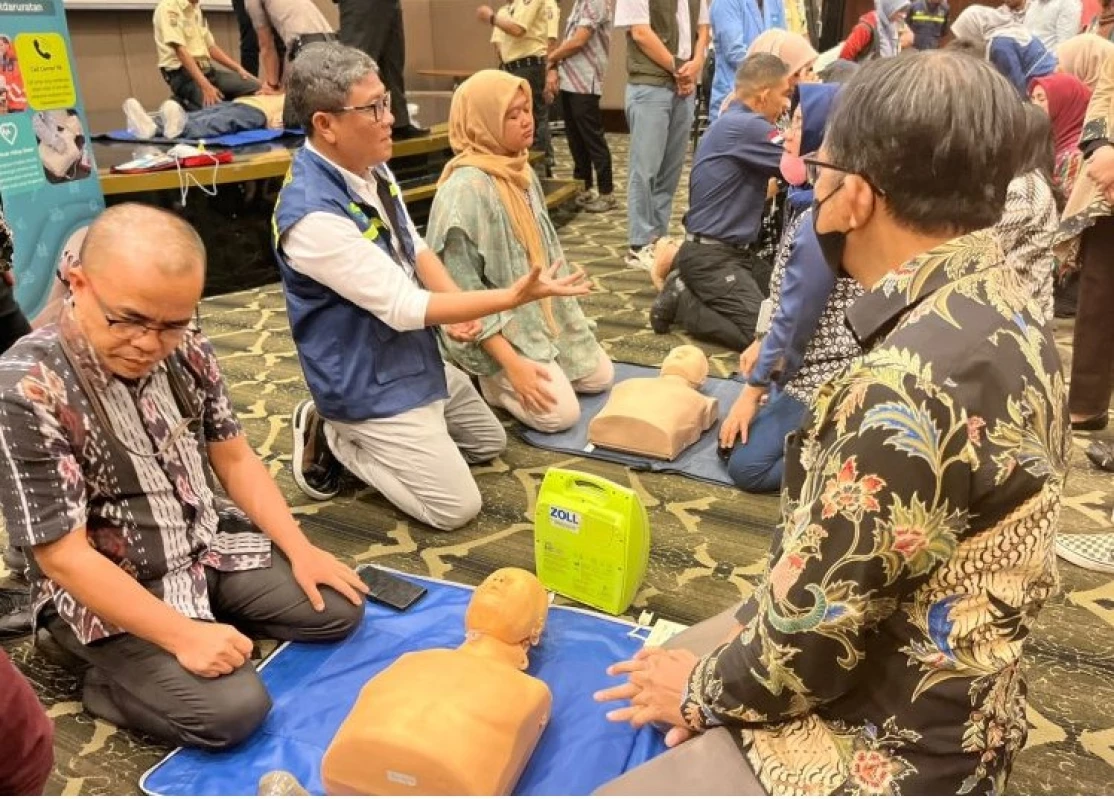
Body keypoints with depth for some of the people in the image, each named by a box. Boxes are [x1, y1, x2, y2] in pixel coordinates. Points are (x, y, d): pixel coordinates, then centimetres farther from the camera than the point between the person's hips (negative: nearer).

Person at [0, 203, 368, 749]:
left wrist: (299, 550, -3)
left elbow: (234, 459, 5)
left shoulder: (187, 351, -7)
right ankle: (114, 681, 4)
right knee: (231, 708, -22)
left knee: (339, 608, 0)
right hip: (103, 591, -6)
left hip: (209, 544, 6)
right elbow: (62, 556, -23)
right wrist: (183, 635, -26)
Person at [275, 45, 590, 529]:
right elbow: (403, 307, -29)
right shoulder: (312, 216, -31)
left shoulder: (370, 168, -3)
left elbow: (414, 249, 8)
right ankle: (335, 438, 5)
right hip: (369, 384, -9)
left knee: (489, 442, 24)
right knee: (456, 508, -6)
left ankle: (350, 433, 20)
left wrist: (457, 306, -12)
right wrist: (514, 297, -30)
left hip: (416, 359, 9)